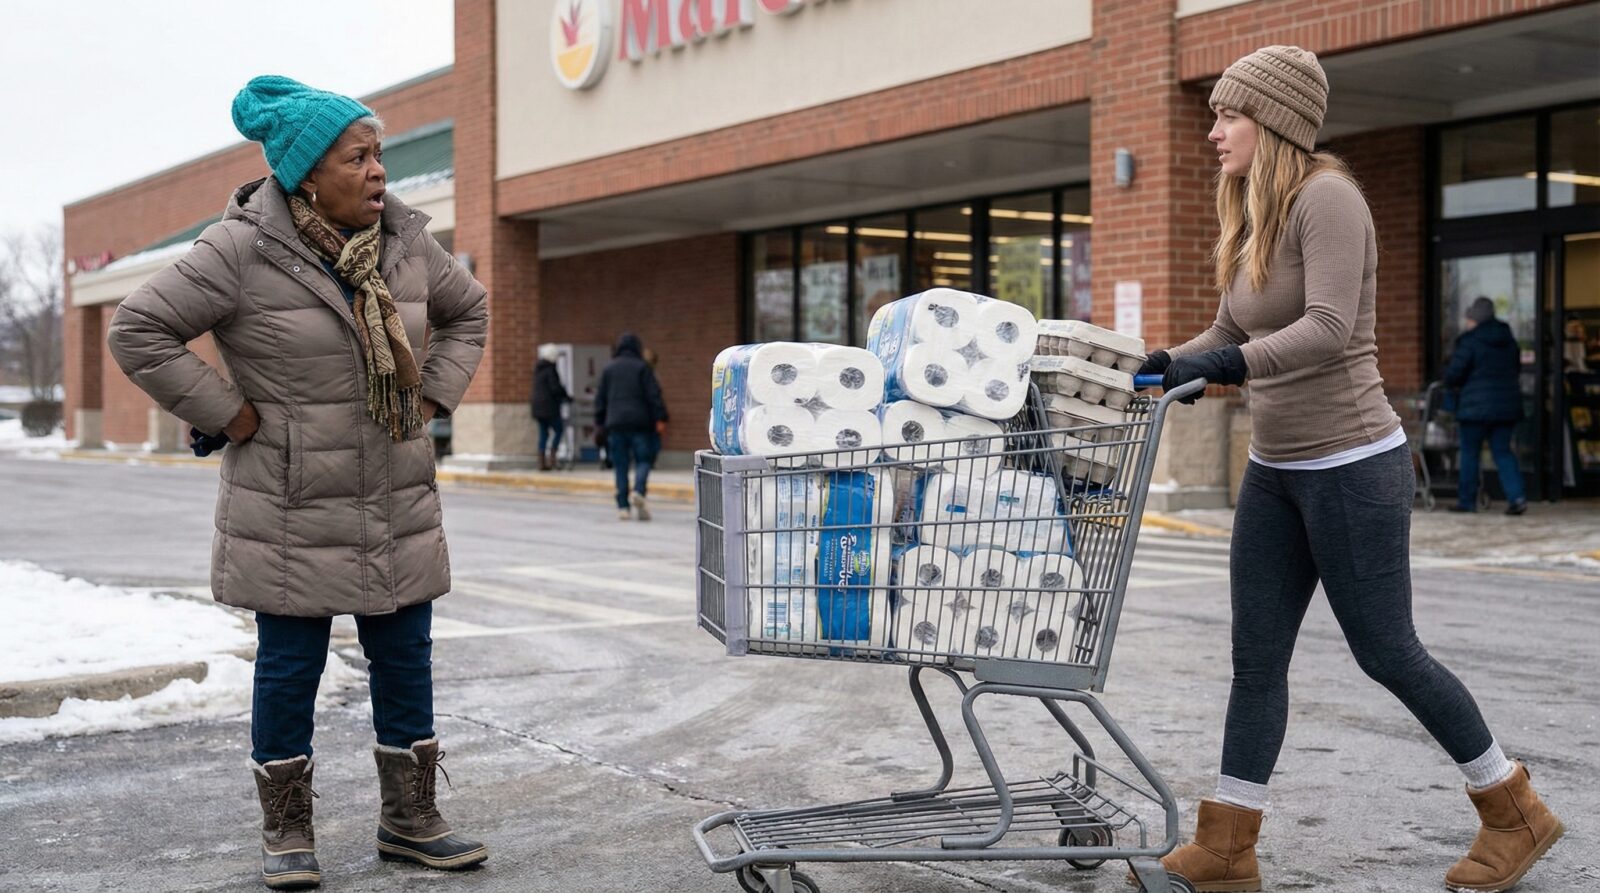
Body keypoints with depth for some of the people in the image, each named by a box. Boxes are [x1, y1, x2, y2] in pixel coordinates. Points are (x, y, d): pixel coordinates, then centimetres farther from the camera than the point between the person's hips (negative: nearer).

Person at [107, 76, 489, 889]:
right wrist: (229, 415, -12)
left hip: (396, 507, 5)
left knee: (405, 660, 10)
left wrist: (434, 397, 8)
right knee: (290, 668, 5)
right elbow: (138, 332, -13)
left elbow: (468, 310, 20)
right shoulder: (242, 251, -14)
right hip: (293, 510, -5)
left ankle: (409, 821, 23)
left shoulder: (405, 243, 2)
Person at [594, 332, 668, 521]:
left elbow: (600, 398, 12)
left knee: (621, 466, 4)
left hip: (616, 422, 3)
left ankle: (623, 507, 0)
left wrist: (600, 422, 18)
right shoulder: (642, 367, 1)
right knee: (643, 460, 3)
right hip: (640, 422, -3)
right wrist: (660, 418, -6)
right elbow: (654, 394, -6)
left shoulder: (608, 369, 11)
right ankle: (639, 490, -22)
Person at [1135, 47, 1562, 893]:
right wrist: (1156, 366, -2)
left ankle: (1515, 813, 21)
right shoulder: (1251, 219, 11)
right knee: (1256, 657, 5)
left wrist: (1226, 366, -38)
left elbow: (1329, 331, -27)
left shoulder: (1325, 197, -15)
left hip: (1352, 467, -8)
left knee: (1386, 653, 2)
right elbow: (1227, 337, 15)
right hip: (1275, 470, 8)